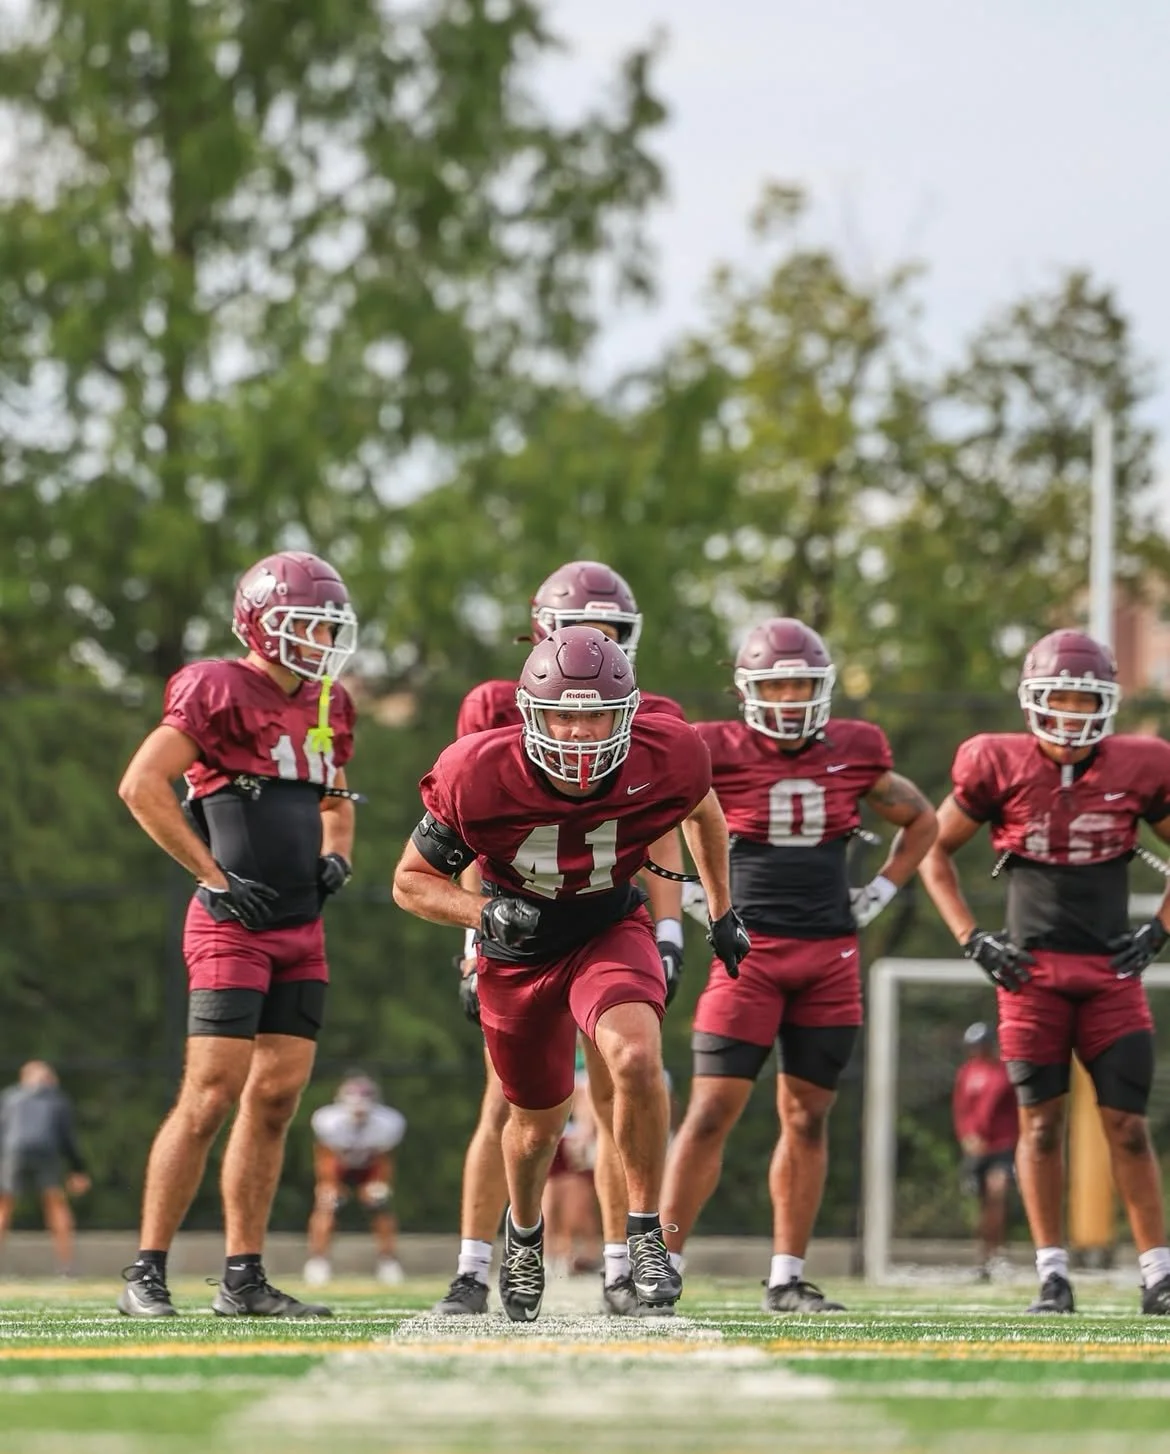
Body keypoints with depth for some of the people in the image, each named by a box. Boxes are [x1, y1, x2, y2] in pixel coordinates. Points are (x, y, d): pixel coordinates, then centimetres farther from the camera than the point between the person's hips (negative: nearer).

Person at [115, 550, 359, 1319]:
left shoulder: (327, 706, 15)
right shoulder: (219, 689, -9)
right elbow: (142, 785, -16)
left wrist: (336, 856, 10)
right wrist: (216, 877, -15)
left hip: (301, 929, 8)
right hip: (234, 928, -8)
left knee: (277, 1096, 6)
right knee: (211, 1096, -12)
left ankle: (245, 1278, 11)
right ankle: (147, 1274, -7)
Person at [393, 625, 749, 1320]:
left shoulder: (666, 758, -23)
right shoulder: (478, 776, -28)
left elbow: (702, 810, 4)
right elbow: (412, 880, -13)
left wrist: (723, 913, 11)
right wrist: (485, 914, -31)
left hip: (612, 930, 0)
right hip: (519, 949, 0)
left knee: (636, 1056, -30)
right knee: (539, 1121, 15)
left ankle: (647, 1233, -13)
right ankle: (524, 1231, 49)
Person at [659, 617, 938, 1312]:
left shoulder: (855, 753, 5)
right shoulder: (719, 753, -5)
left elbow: (921, 822, 21)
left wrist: (878, 895, 11)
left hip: (831, 958, 3)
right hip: (749, 953, -3)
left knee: (807, 1117, 6)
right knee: (713, 1111, -9)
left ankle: (788, 1278, 12)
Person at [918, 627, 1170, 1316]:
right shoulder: (1000, 766, -3)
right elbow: (936, 851, 8)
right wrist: (973, 940, 0)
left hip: (1112, 972, 1)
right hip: (1033, 969, -1)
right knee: (1041, 1118, -2)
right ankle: (1053, 1274, 4)